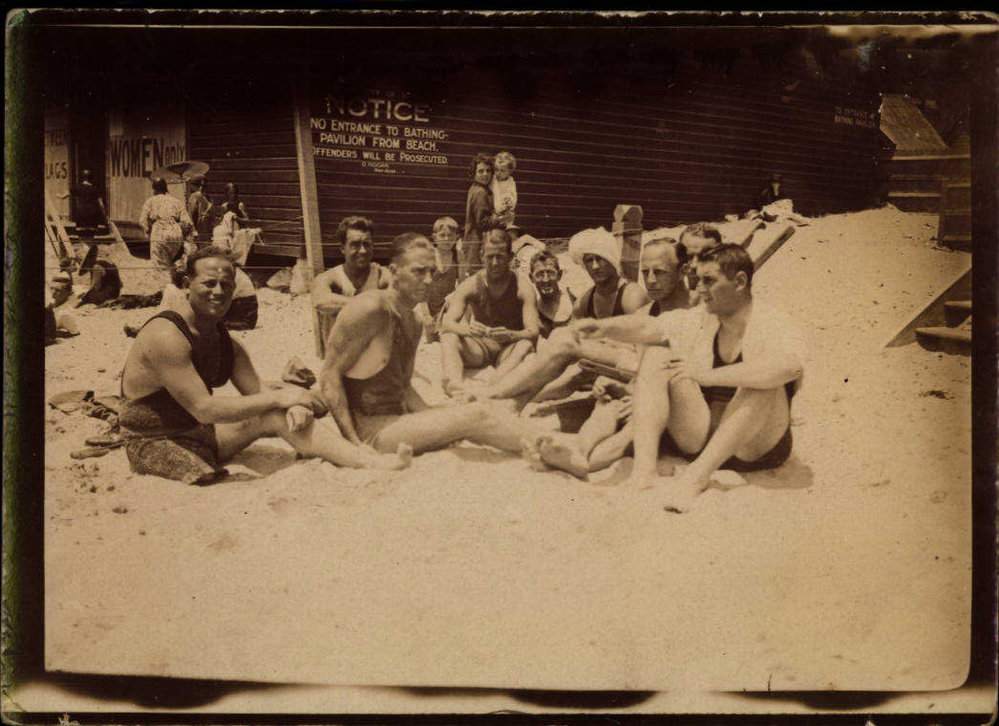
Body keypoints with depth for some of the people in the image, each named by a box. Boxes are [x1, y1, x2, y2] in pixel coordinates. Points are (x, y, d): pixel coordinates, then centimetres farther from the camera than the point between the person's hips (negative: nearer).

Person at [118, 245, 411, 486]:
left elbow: (256, 394, 4)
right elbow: (204, 409, -27)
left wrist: (292, 404, -20)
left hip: (203, 434, 7)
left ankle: (372, 461, -13)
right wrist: (279, 397, -24)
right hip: (154, 445, -7)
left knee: (282, 416, -10)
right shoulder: (166, 336, -22)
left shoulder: (227, 342, 6)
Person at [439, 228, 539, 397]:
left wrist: (510, 335, -43)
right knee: (448, 338, -24)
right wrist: (467, 329, -39)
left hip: (509, 349, -2)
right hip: (479, 347, 2)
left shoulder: (523, 288, -10)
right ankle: (455, 386, -50)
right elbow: (446, 324, -15)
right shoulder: (470, 286, -6)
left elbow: (533, 332, -20)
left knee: (526, 345, -33)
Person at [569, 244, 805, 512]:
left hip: (754, 448, -5)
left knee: (763, 381, -30)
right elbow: (646, 327, -2)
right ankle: (643, 467, -24)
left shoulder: (775, 326, -10)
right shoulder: (696, 321, 9)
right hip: (698, 442, 5)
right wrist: (603, 327, -23)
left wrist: (710, 376, -34)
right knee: (658, 354, -7)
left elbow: (791, 366, -33)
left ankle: (697, 474, -36)